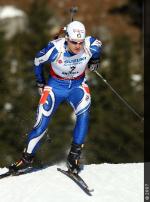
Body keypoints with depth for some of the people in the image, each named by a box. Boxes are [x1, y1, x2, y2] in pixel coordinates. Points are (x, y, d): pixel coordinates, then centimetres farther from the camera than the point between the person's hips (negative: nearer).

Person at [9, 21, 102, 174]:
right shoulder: (55, 49, -29)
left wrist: (94, 61, 2)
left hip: (78, 85, 1)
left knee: (83, 114, -27)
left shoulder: (90, 46, -24)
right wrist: (40, 83, 3)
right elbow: (38, 61, -6)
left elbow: (98, 44, 4)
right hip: (56, 85, -1)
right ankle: (27, 157, 12)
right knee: (42, 124, -8)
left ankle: (74, 156, -18)